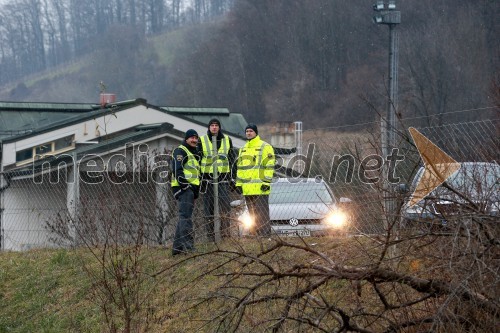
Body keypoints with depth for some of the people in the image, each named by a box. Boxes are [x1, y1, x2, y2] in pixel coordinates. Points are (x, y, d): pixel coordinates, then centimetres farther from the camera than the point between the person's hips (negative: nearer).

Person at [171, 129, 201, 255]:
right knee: (186, 216, -17)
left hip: (191, 189, 11)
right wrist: (185, 185, -24)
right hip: (183, 188, -11)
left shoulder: (194, 153, 25)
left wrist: (196, 188, 23)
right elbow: (177, 170, -18)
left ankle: (177, 247, 17)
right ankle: (188, 245, -25)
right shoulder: (180, 151, -7)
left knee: (184, 217, 13)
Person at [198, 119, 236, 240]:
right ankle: (211, 233, 5)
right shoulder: (202, 141, 5)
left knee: (224, 202, -13)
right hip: (207, 176, -1)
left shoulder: (227, 140, 11)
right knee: (209, 205, 1)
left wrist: (232, 176, 10)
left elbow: (232, 159, 16)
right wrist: (199, 177, 1)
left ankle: (225, 229, -12)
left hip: (223, 176, 1)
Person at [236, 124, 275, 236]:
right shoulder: (243, 149, 21)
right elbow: (240, 167, 24)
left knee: (262, 214, -10)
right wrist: (239, 183, 15)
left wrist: (266, 182, -15)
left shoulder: (265, 147, -2)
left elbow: (269, 166, -8)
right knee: (252, 214, 9)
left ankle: (265, 235, -9)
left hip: (260, 188, -8)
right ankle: (257, 235, 14)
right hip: (247, 188, 8)